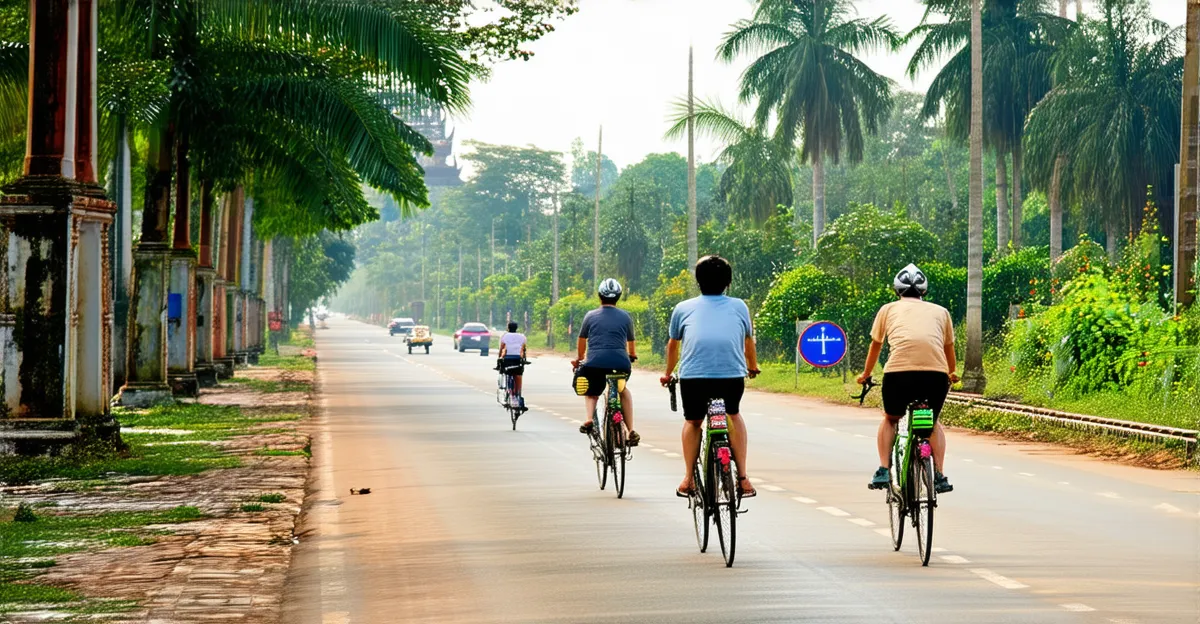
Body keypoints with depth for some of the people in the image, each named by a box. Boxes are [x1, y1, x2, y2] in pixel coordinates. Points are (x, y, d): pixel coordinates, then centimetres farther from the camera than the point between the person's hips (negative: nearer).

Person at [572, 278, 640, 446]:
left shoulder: (591, 316, 14)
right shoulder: (625, 317, 16)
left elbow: (581, 342, 23)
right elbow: (631, 343, 28)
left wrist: (579, 358, 43)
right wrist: (632, 355, 50)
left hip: (594, 363, 0)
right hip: (621, 363, 1)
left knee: (591, 393, 28)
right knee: (623, 390, 30)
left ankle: (589, 419, -2)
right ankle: (631, 431, 17)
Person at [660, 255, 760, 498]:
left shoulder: (684, 308, 23)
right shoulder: (739, 307, 24)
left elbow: (672, 345, 34)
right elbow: (749, 341, 38)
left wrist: (668, 374, 52)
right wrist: (753, 367, 57)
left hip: (693, 375, 0)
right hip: (733, 375, 0)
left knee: (693, 422, 24)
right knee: (734, 416, 26)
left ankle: (688, 479, 17)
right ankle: (743, 477, 18)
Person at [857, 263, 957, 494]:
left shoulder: (889, 309, 24)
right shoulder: (940, 311, 26)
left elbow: (875, 345, 35)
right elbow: (949, 348, 37)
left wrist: (866, 374, 53)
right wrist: (952, 374, 57)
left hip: (899, 371, -1)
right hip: (936, 372, 1)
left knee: (890, 420, 26)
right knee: (933, 423, 26)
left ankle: (883, 472, 10)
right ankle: (939, 477, 12)